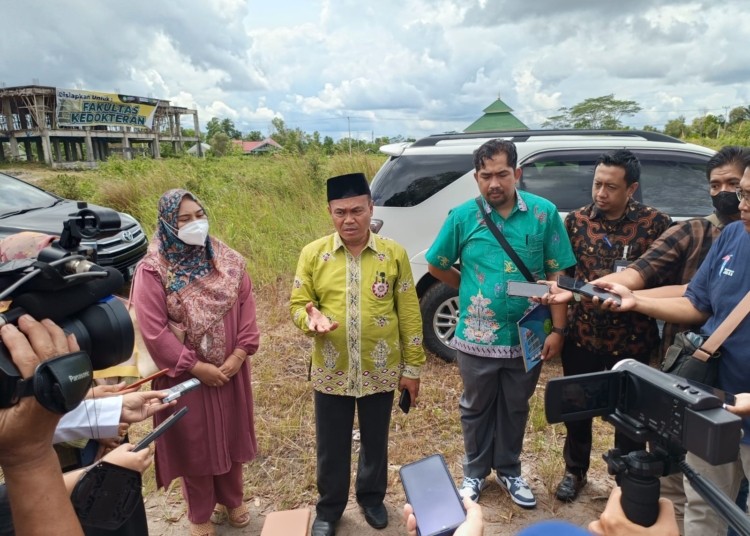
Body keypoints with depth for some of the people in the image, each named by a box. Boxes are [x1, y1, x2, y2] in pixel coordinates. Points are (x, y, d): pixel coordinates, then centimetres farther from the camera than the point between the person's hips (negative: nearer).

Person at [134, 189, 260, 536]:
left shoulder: (227, 260, -1)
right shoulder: (153, 270, -14)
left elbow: (246, 307, -1)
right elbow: (153, 331, -17)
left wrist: (240, 354, -12)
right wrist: (195, 367, -17)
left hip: (231, 370, 4)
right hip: (185, 375, -3)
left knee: (231, 436, 19)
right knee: (194, 443, 13)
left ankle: (232, 499, 44)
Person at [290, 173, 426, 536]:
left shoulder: (394, 254, -6)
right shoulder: (313, 254, -5)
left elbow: (409, 315, -2)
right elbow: (298, 304, 0)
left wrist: (412, 367, -1)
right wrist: (311, 318, -24)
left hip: (380, 371, 0)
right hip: (331, 372, 0)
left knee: (375, 441, 20)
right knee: (331, 446, 16)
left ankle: (372, 497, 47)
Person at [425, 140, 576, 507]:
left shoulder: (544, 213, -6)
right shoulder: (463, 216, -7)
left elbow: (557, 275, -3)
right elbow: (436, 266, 6)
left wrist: (558, 329, -6)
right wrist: (471, 291, 5)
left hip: (527, 337, 1)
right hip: (476, 337, 0)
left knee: (515, 409, 19)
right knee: (476, 409, 17)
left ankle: (509, 471, 41)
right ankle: (475, 473, 38)